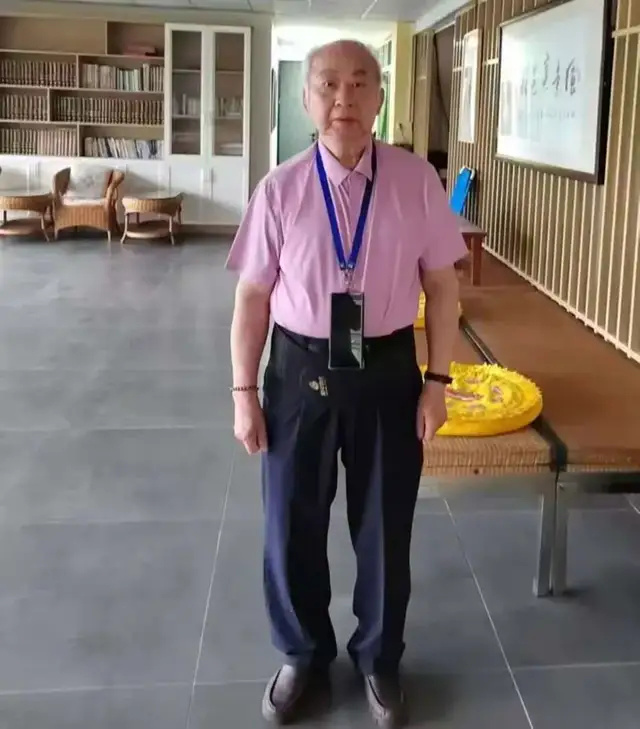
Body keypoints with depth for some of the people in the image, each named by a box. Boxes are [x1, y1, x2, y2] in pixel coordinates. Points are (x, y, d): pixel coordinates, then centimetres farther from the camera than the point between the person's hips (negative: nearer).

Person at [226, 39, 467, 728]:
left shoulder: (417, 181, -7)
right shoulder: (280, 189, -8)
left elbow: (441, 284, 0)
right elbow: (253, 295, -3)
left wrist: (436, 379, -2)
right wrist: (245, 392, -3)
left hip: (387, 370, 0)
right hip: (300, 371, 0)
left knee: (384, 525, 15)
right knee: (292, 524, 13)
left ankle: (377, 658, 42)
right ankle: (303, 654, 41)